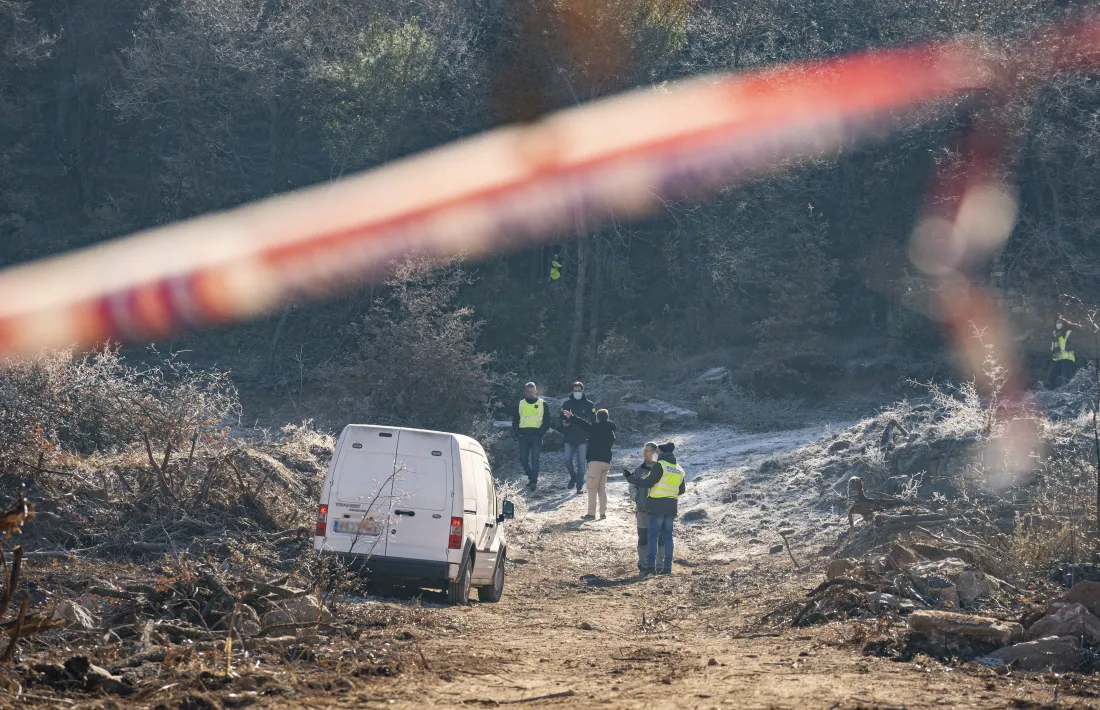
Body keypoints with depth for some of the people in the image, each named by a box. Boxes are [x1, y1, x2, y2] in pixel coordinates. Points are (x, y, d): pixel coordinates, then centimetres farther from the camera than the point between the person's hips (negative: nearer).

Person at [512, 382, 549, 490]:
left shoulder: (542, 404, 6)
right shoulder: (520, 404, 12)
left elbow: (547, 421, 5)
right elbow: (515, 421, 14)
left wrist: (540, 432, -9)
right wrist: (517, 434, 0)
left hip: (536, 436, -3)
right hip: (523, 436, 3)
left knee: (535, 459, -10)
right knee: (523, 459, 2)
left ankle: (534, 481, -8)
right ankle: (532, 477, 20)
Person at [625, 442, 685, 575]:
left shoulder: (659, 465, -9)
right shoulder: (679, 469, 14)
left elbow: (647, 483, -13)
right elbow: (681, 490, 19)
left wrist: (630, 479, -2)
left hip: (657, 505, -6)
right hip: (671, 507, 6)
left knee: (652, 536, -6)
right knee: (667, 537, 9)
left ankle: (651, 566, -14)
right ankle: (667, 567, 5)